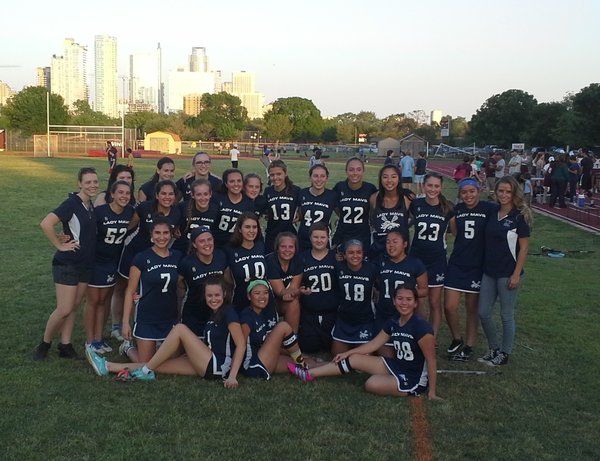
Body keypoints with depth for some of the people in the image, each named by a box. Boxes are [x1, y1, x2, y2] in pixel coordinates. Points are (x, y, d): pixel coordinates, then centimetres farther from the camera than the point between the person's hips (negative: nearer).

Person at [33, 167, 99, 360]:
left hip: (86, 264, 7)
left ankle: (65, 346, 20)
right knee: (64, 309, -4)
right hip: (67, 264, -7)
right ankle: (44, 344, 15)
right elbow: (46, 224, -26)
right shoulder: (71, 204, -16)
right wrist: (60, 245, -18)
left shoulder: (91, 206, 8)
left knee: (73, 307, 11)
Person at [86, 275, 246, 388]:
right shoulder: (213, 314, 17)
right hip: (207, 365, 8)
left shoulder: (228, 312, -7)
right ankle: (107, 367, 2)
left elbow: (241, 345, -14)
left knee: (180, 328, -17)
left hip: (219, 366, -8)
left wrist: (232, 376, -21)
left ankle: (146, 371, -11)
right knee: (158, 365, -1)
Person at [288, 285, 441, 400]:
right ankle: (308, 374, 7)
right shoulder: (393, 322, 0)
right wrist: (347, 353, 10)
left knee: (371, 385, -26)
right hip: (396, 365, 8)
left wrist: (432, 391, -19)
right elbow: (374, 344, 11)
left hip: (414, 378, -8)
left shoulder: (421, 327, -24)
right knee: (353, 359, 2)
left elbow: (431, 360, -19)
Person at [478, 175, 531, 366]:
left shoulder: (519, 216, -10)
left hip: (508, 273, -6)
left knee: (507, 315, 7)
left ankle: (505, 353, 22)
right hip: (489, 271, 6)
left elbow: (524, 247, -9)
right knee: (483, 313, 9)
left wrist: (516, 274, -13)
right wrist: (483, 266, 8)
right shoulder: (492, 213, 5)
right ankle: (494, 348, 28)